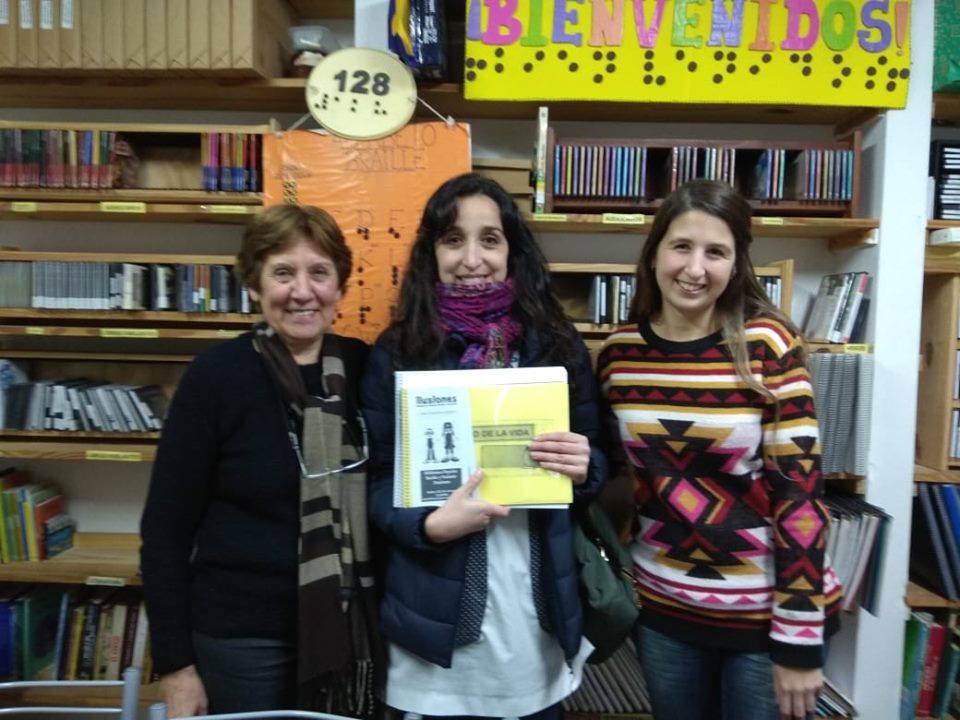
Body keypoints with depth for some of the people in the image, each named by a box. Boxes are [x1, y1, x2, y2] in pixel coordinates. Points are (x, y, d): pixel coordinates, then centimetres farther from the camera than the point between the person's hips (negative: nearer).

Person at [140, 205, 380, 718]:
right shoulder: (216, 375, -12)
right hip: (240, 635, -3)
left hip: (348, 630, 3)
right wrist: (175, 663, -8)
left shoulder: (363, 366, -3)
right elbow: (165, 529, -8)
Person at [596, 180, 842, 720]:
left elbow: (799, 493, -14)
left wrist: (798, 640, -13)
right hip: (664, 608, 4)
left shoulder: (768, 346, -14)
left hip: (766, 612, -3)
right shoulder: (620, 351, -4)